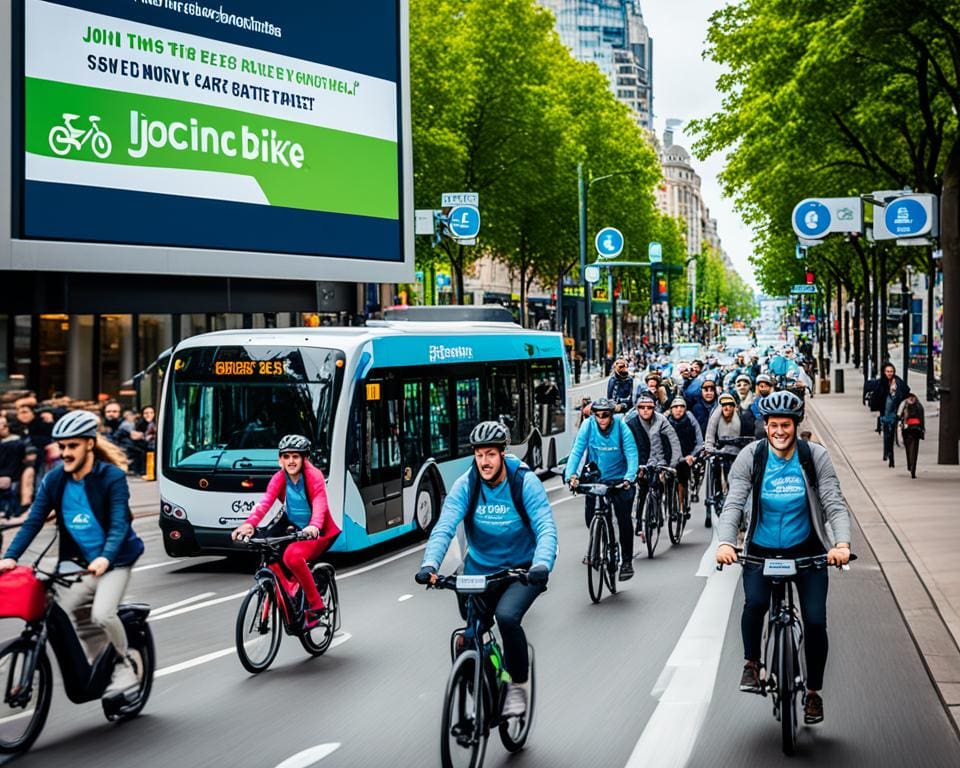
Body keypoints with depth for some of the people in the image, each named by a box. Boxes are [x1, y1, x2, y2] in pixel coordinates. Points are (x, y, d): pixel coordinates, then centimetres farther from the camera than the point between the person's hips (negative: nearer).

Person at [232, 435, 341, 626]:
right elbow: (264, 503, -20)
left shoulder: (314, 476, -17)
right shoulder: (279, 479, -6)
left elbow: (320, 504, -32)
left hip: (318, 532, -6)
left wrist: (314, 526, -53)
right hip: (296, 529, 6)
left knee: (293, 555, -31)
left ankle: (316, 605, -16)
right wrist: (249, 524, -40)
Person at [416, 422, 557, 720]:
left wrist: (542, 564, -44)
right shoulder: (465, 485, -11)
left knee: (507, 615, -30)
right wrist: (429, 564, -38)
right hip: (479, 570, 3)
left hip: (521, 571, -3)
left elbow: (546, 528, -25)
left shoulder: (525, 482, -17)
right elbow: (444, 527, -21)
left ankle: (518, 684, -8)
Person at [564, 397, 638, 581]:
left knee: (624, 520, -9)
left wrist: (629, 477, -36)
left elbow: (631, 453, -20)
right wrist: (571, 474, -31)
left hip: (619, 481, -2)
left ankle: (627, 561, 2)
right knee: (590, 517, -4)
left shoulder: (621, 426, -15)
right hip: (595, 479, 2)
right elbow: (577, 451, -16)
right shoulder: (588, 425, -11)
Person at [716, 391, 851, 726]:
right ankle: (751, 664, -2)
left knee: (815, 621, -7)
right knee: (755, 602, -28)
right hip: (761, 550, -1)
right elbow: (733, 503, -16)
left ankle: (813, 691, 16)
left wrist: (842, 543, -32)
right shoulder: (751, 456, -9)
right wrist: (725, 542, -34)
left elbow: (835, 503, -14)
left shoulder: (815, 456, -8)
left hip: (806, 549, 1)